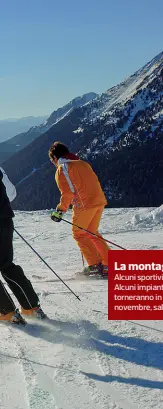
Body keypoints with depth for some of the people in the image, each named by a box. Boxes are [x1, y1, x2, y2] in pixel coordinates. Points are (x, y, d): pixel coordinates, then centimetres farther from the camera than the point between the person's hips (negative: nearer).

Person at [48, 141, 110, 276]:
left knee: (79, 234, 7)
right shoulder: (82, 163, 20)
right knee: (92, 233, 19)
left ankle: (95, 265, -1)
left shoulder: (61, 169, -3)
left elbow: (67, 193, -12)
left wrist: (60, 210, -6)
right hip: (100, 200, 8)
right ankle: (110, 263, 16)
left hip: (85, 204, -7)